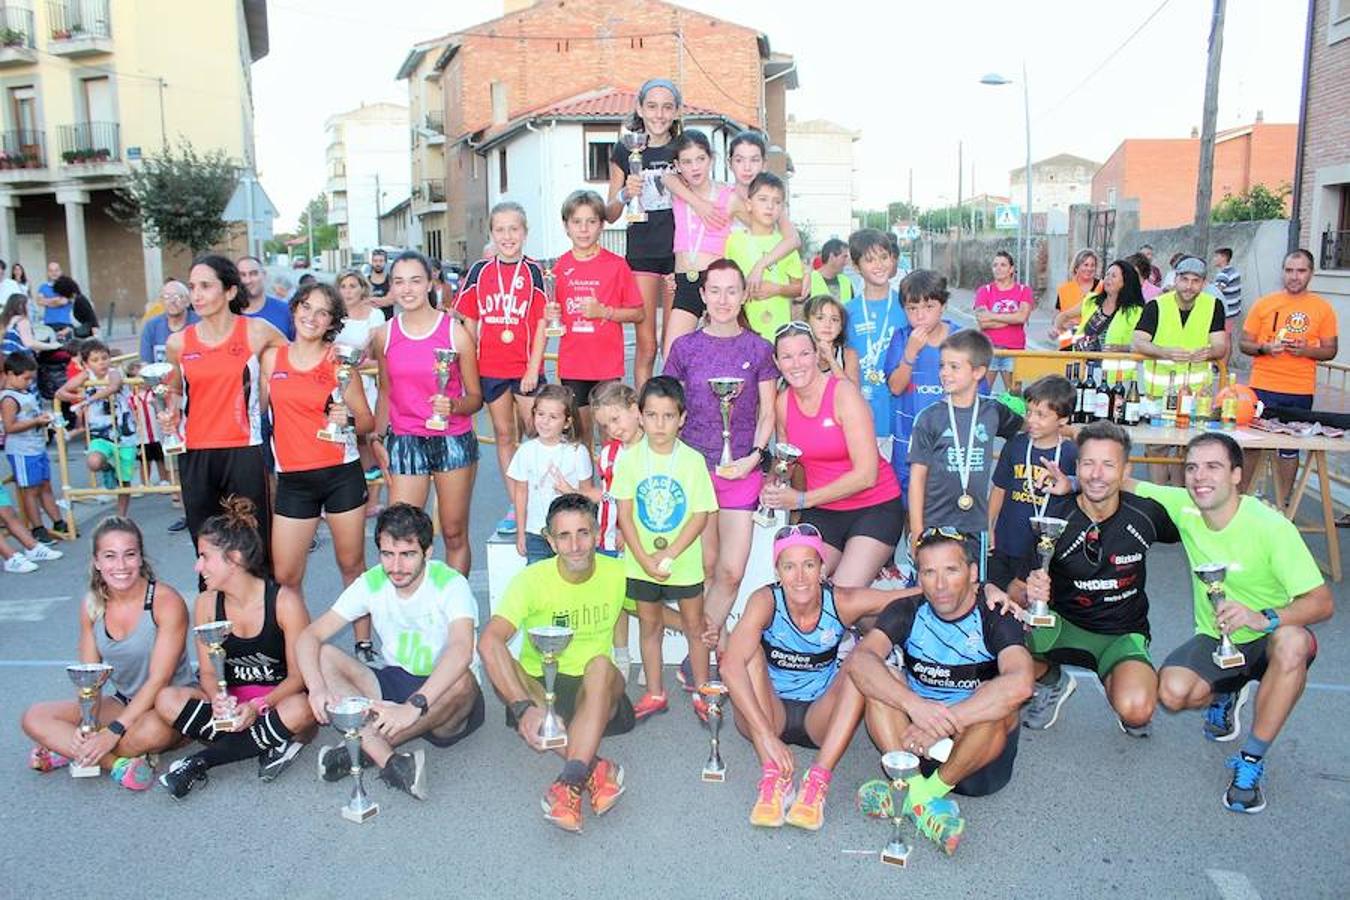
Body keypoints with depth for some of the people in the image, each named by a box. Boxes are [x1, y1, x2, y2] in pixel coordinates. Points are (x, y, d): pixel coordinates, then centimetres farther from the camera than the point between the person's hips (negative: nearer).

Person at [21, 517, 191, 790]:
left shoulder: (166, 601, -19)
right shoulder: (92, 606, -1)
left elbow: (159, 679, -21)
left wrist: (114, 731, -26)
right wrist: (86, 726, -19)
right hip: (123, 702, 6)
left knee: (152, 730, -38)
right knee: (34, 718, -8)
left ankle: (69, 751, -10)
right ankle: (117, 763, -20)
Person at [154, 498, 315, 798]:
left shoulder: (284, 601, -16)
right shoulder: (206, 604, -2)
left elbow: (298, 675, -12)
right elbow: (209, 671, 1)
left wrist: (258, 707, -27)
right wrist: (219, 701, -21)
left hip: (278, 699, -4)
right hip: (231, 699, 4)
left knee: (301, 709, -38)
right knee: (167, 700, -22)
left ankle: (201, 761, -20)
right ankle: (268, 747, -24)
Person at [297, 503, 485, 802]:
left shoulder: (450, 585, -18)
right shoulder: (372, 583, -4)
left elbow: (461, 651, -36)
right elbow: (309, 637, -9)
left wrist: (413, 706, -48)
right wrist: (317, 688, -29)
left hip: (443, 699, -4)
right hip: (393, 684, 5)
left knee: (462, 680, -38)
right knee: (324, 657, -17)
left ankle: (362, 748, -24)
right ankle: (389, 761, -35)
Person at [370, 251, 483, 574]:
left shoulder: (456, 332, -5)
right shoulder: (384, 335, 5)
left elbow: (476, 398, -1)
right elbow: (385, 393, 16)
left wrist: (453, 406, -21)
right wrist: (377, 438, 9)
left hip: (454, 441, -2)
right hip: (405, 441, 2)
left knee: (455, 535, 5)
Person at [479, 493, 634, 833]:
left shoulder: (616, 574, -1)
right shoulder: (533, 580, -12)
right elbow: (488, 641, -26)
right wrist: (525, 707, -39)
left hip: (595, 694, 1)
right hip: (538, 688, 0)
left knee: (601, 666, -33)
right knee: (499, 665, -32)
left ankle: (571, 780, -44)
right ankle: (597, 768, -36)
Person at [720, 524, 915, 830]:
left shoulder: (842, 603, -15)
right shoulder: (766, 601, -21)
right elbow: (731, 665, -35)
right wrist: (767, 736, -41)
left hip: (820, 720, 1)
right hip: (768, 714, -1)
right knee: (750, 652, -26)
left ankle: (818, 780, -30)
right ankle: (773, 778, -31)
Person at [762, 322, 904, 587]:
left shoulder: (843, 393, -16)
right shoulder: (782, 403, 0)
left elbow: (866, 474, -20)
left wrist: (802, 500, -17)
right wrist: (775, 491, -6)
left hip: (874, 507, -5)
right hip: (821, 512, 5)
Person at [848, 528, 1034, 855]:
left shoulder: (995, 619, -12)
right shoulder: (907, 612, -3)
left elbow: (1020, 684, -34)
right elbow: (859, 660, -21)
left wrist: (943, 722, -37)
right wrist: (915, 704, -38)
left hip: (978, 753, -2)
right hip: (916, 744, 3)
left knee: (998, 696, -30)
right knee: (881, 679, -19)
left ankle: (926, 791, -21)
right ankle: (918, 793, -33)